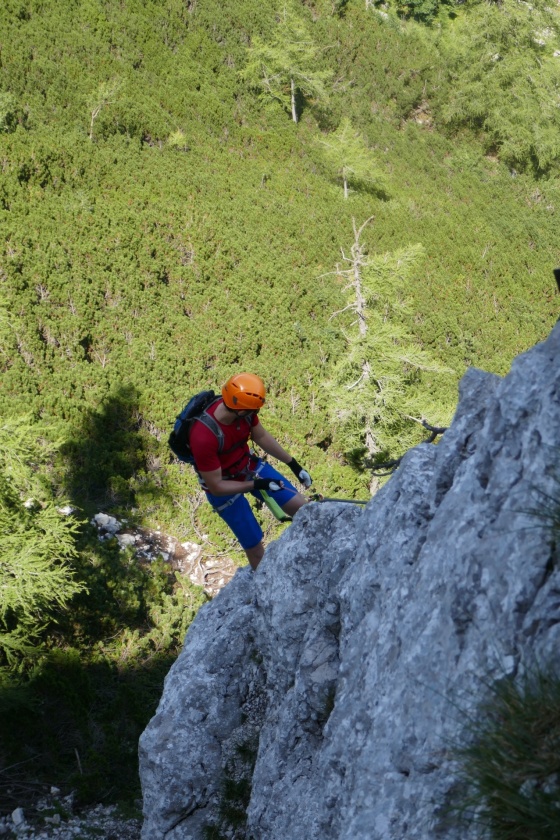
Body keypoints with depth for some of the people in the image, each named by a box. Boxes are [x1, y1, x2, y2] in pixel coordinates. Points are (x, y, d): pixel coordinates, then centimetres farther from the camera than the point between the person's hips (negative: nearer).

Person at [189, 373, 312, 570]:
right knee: (255, 547, 4)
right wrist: (257, 485, -28)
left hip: (249, 465, 6)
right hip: (223, 486, -5)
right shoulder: (203, 437, -40)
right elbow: (215, 487, -27)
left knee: (302, 508, 4)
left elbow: (261, 436, 1)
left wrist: (293, 464, 6)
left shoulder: (243, 410, -22)